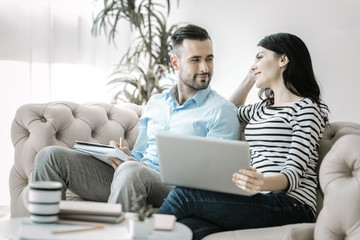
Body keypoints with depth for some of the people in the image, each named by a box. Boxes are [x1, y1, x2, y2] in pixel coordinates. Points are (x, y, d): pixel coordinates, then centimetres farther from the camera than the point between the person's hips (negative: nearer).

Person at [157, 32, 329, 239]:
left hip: (290, 204, -7)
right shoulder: (263, 108, 27)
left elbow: (294, 173, -11)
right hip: (261, 200, 7)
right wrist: (250, 78, 36)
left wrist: (263, 183, -33)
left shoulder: (306, 108, 1)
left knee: (184, 195, -23)